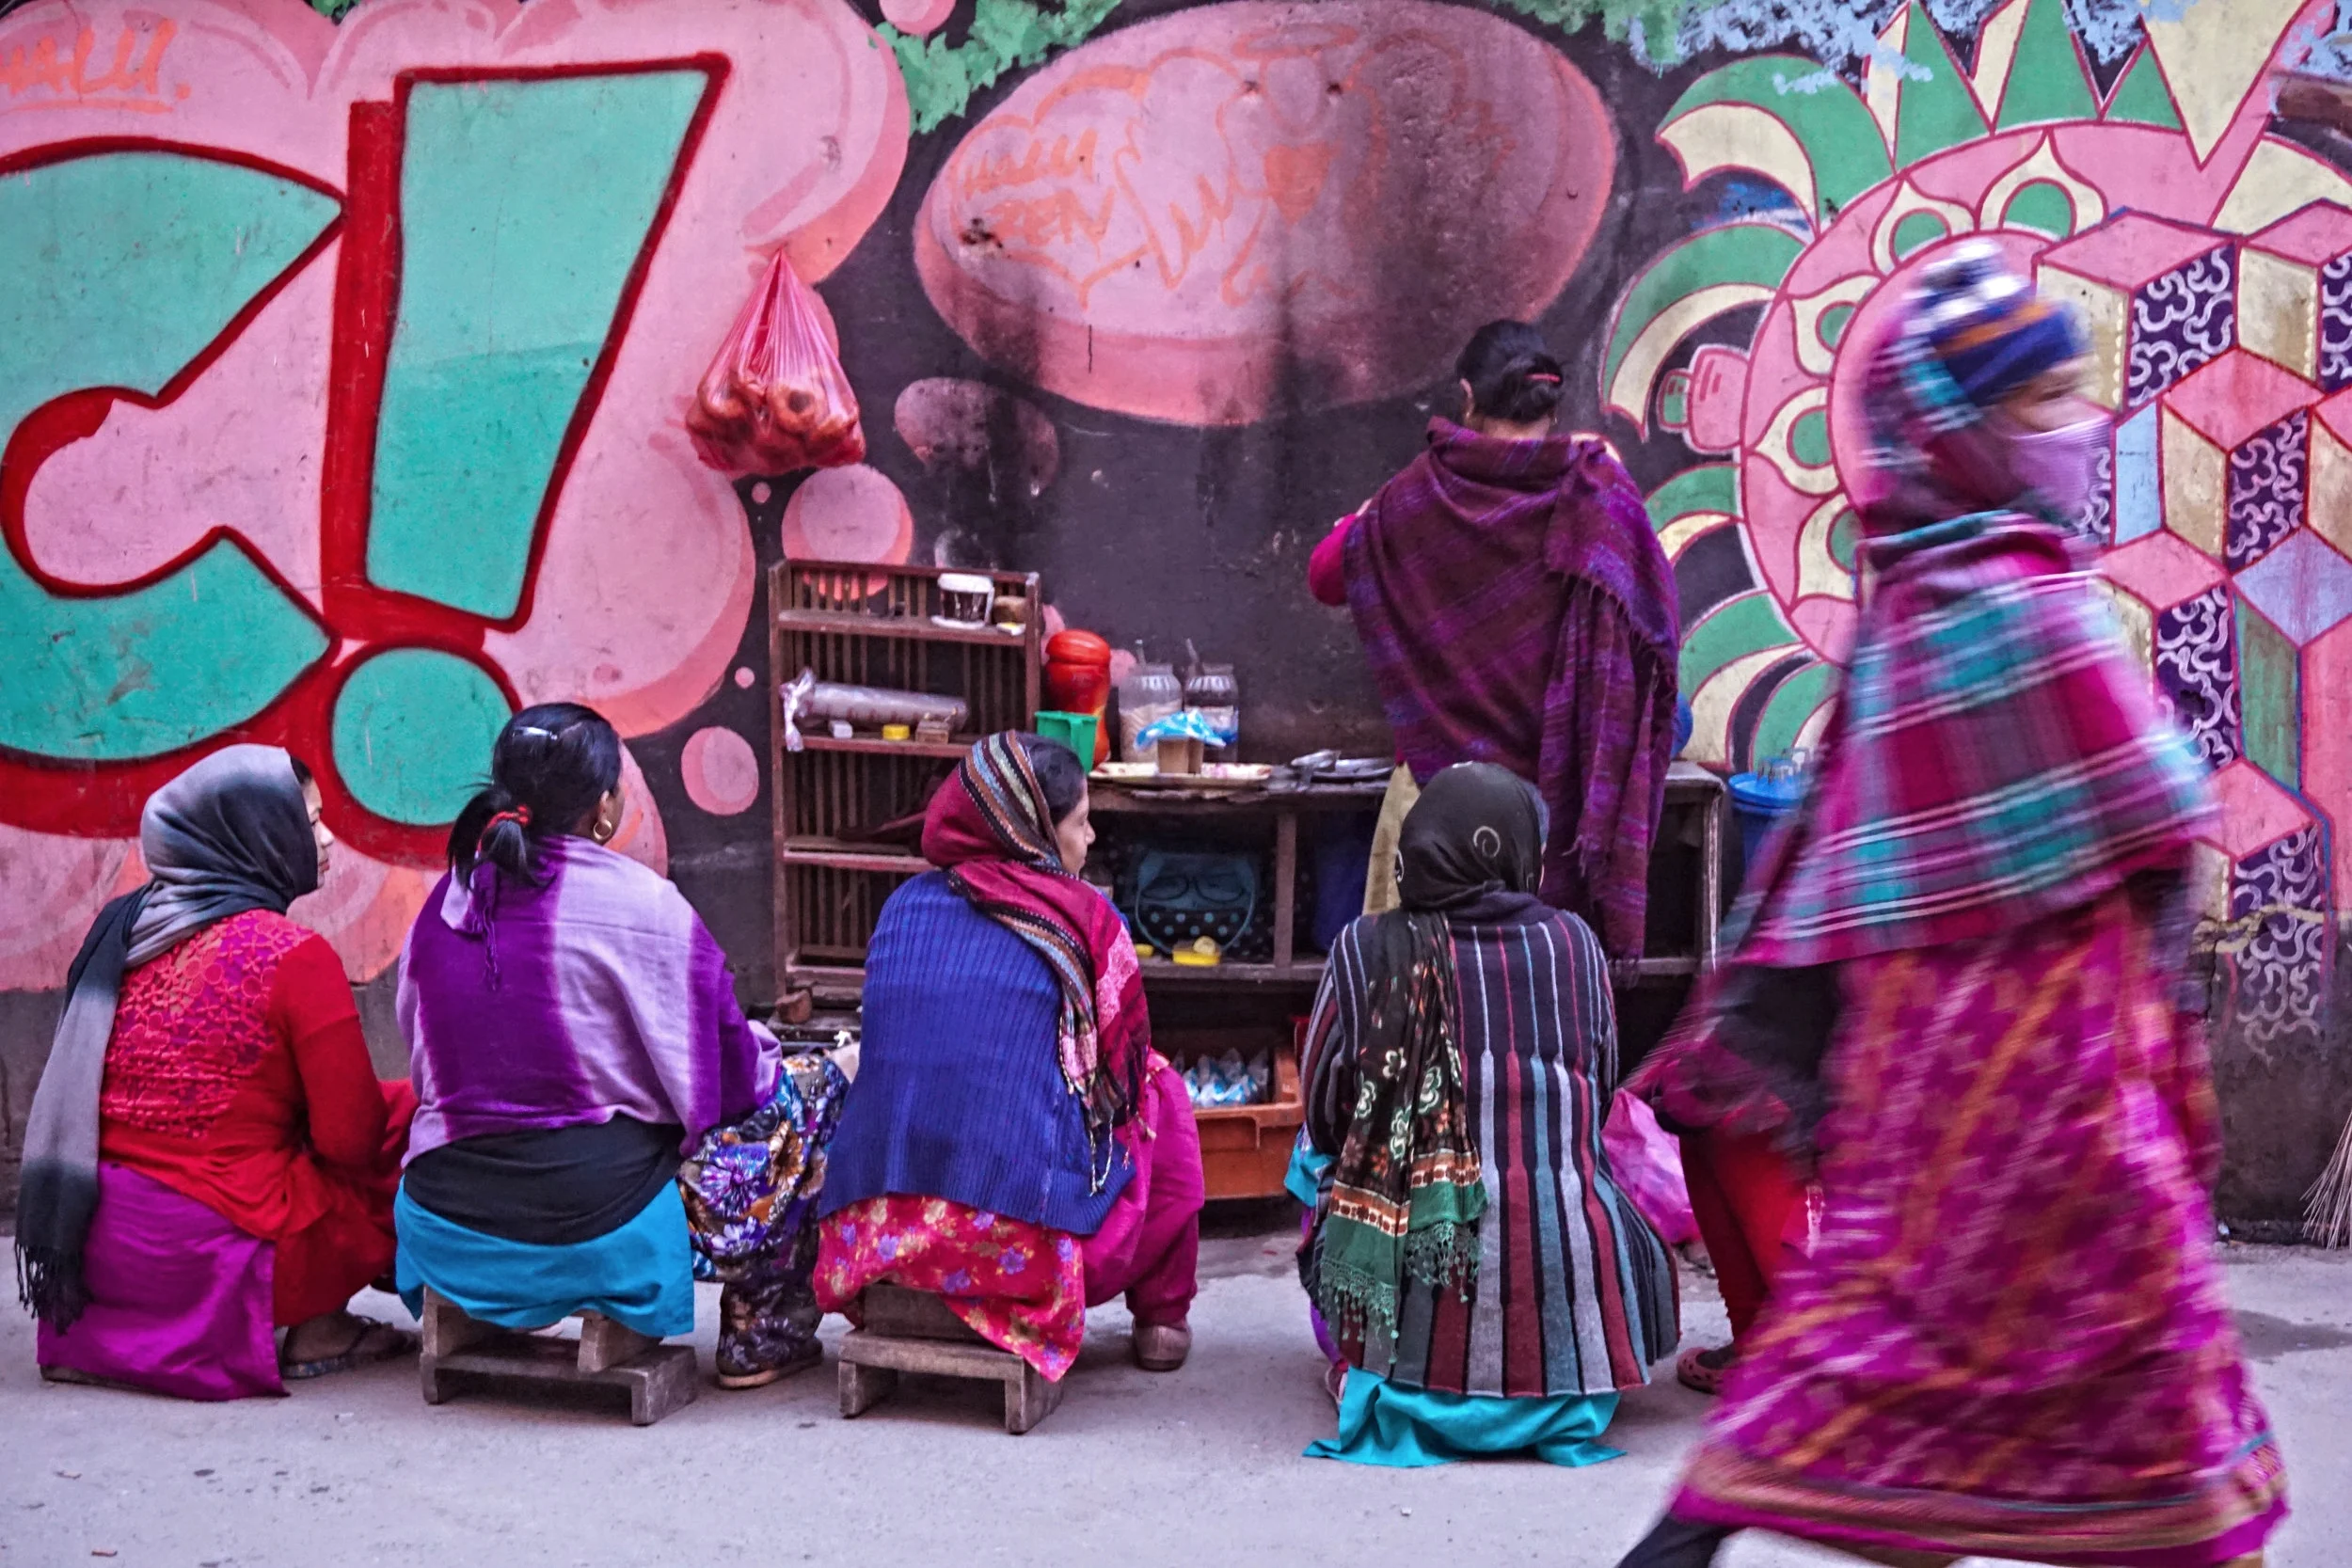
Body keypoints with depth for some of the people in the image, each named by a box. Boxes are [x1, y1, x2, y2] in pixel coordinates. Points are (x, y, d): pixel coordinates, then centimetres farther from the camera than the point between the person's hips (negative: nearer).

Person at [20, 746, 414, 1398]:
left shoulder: (120, 928, 8)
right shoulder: (293, 955, -11)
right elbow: (350, 1136, -9)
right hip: (210, 1260, -7)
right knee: (409, 1121, 8)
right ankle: (319, 1332, 7)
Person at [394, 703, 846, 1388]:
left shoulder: (444, 902, 3)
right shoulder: (639, 902, -13)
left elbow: (430, 1069, 12)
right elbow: (725, 1075, -7)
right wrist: (762, 1054, 14)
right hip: (598, 1238, -6)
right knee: (812, 1083, 12)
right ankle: (761, 1332, 17)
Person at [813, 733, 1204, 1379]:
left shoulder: (903, 907, 9)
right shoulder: (1085, 918, -3)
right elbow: (1124, 1072, 6)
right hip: (1022, 1247, -5)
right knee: (1159, 1097, 21)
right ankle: (1161, 1316, 25)